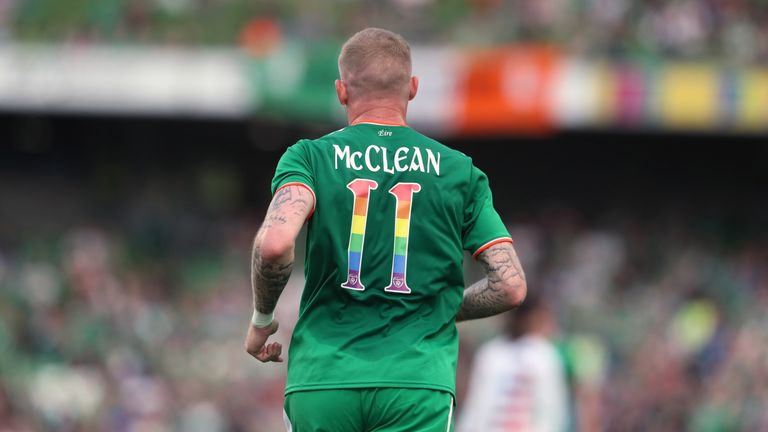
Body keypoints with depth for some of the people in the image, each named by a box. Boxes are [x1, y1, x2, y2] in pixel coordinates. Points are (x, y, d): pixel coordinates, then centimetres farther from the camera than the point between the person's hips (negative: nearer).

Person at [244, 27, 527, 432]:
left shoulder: (310, 157, 3)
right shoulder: (459, 171, 9)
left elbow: (274, 243, -15)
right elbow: (511, 285, 6)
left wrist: (261, 319, 4)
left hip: (322, 380, 0)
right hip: (419, 379, 0)